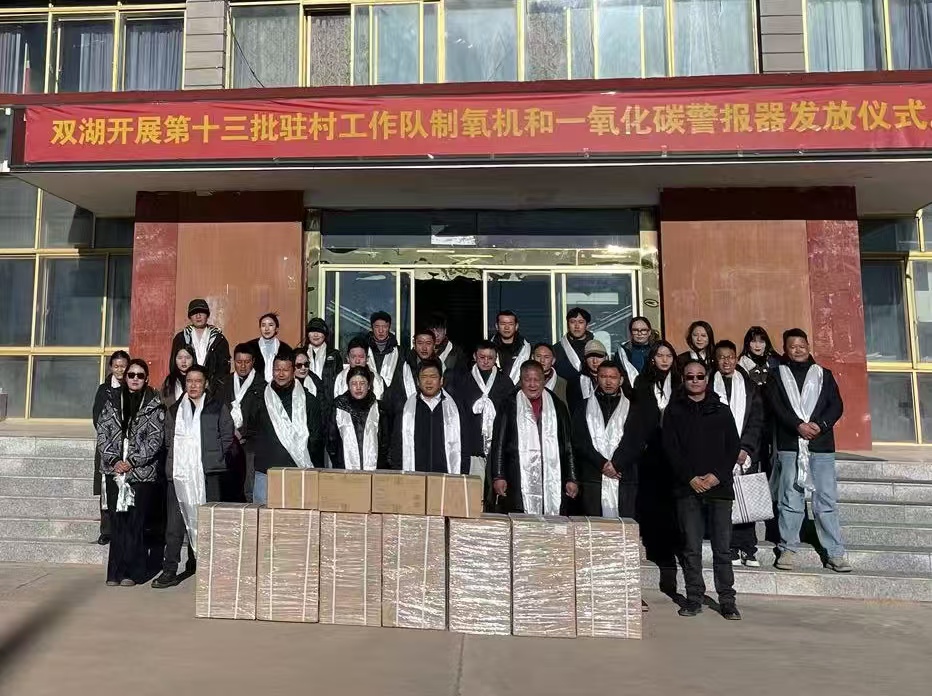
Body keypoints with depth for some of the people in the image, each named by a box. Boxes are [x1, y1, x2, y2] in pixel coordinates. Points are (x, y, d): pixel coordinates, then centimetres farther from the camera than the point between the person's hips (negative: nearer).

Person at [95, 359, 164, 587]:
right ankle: (116, 571, 13)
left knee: (136, 523, -1)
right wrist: (114, 460, -7)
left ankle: (133, 571, 8)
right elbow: (102, 433, 4)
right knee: (117, 521, 5)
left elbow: (155, 440, -5)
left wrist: (132, 461, -11)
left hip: (142, 472, -3)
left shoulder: (154, 406, 1)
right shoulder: (113, 401, 9)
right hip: (114, 470, 3)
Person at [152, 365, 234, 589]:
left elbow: (227, 438, 3)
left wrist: (213, 458, -3)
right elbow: (168, 439, 20)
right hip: (179, 473, 3)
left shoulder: (218, 408, 6)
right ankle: (170, 571, 12)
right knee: (174, 523, 5)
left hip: (208, 473, -3)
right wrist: (176, 458, 7)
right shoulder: (174, 410, 17)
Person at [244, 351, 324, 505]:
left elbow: (316, 439, 6)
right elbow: (251, 431, 18)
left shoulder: (309, 401, 5)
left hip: (299, 472, -1)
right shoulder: (260, 400, 9)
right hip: (266, 472, 2)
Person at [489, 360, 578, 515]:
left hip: (551, 483, 2)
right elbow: (498, 443, 4)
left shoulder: (557, 407, 14)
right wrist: (498, 477, -4)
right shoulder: (509, 405, 8)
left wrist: (571, 479, 9)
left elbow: (567, 445, 15)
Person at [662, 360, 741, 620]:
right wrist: (690, 478, -9)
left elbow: (733, 446, 7)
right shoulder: (674, 411, 8)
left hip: (720, 486, 1)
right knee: (691, 547, 3)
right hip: (687, 488, -1)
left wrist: (717, 475, -6)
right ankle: (694, 598, 13)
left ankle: (727, 600, 12)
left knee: (723, 547, 2)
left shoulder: (721, 410, 12)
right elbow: (670, 448, 0)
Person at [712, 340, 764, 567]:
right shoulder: (708, 386, 6)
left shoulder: (749, 386, 12)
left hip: (747, 452, 2)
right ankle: (732, 548, 2)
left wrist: (745, 449, -5)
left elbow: (757, 420, 7)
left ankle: (748, 549, 6)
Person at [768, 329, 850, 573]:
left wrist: (820, 425, -11)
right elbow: (777, 407, -3)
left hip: (821, 445, 1)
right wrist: (798, 425, -17)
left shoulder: (824, 374, 15)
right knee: (790, 500, 1)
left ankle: (835, 553, 7)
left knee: (827, 500, 1)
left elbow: (837, 405, 5)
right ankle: (787, 550, 9)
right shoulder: (778, 376, 10)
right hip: (790, 445, -1)